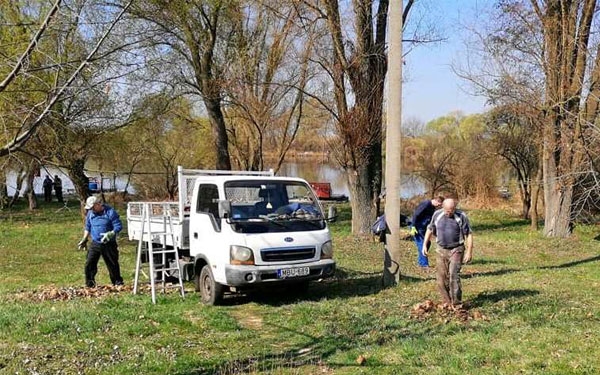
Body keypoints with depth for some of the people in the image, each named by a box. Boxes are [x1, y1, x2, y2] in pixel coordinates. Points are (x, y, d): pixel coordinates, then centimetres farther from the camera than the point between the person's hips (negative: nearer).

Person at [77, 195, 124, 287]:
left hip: (108, 244, -4)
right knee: (89, 264, -4)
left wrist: (110, 234, -28)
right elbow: (87, 227, 17)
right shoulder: (90, 213, 4)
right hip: (95, 244, 4)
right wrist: (84, 239, 11)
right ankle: (90, 285, 5)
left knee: (113, 264, 7)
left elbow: (118, 226, -13)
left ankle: (118, 283, 21)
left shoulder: (110, 212, -12)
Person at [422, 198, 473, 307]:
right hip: (441, 250, 4)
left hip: (456, 250, -4)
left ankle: (457, 304, -9)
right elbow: (430, 229, 15)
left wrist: (469, 252, -10)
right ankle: (447, 302, 18)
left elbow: (469, 235, -6)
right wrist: (425, 245, 10)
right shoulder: (437, 215, 2)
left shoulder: (461, 216, -8)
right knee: (441, 278, 5)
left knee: (454, 275, -15)